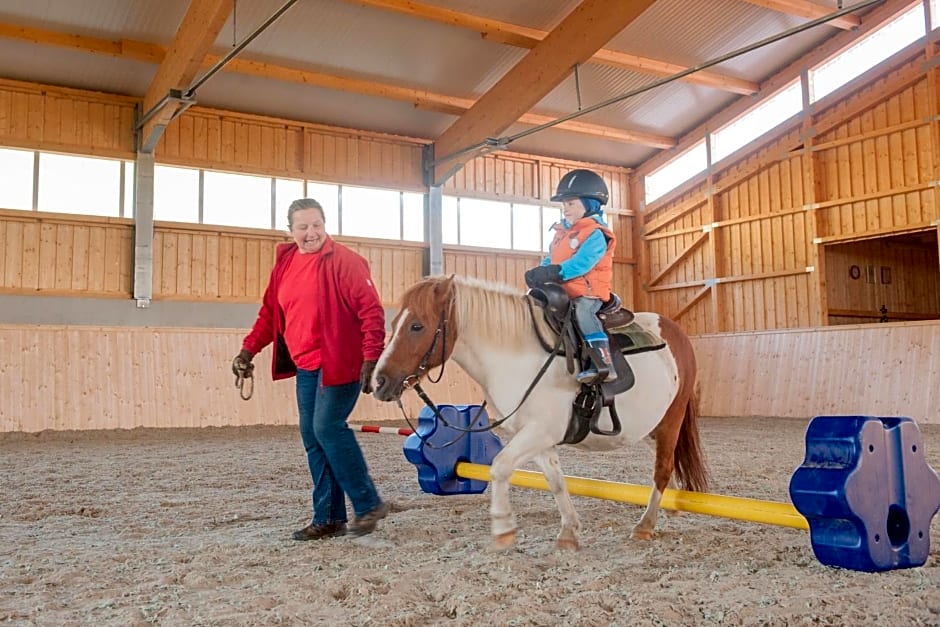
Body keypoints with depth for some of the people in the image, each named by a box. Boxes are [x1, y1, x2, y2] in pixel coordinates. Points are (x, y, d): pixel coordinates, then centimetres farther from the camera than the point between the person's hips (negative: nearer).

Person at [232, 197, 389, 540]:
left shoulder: (345, 261, -10)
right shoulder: (284, 264, 10)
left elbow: (371, 312, -14)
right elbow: (270, 313, 18)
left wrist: (371, 360, -22)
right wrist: (249, 348, 7)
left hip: (339, 364, -7)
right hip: (305, 367, 8)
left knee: (328, 428, -13)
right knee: (312, 438, 8)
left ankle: (368, 504, 4)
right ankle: (328, 518, 19)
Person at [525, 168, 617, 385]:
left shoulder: (595, 234, -9)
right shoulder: (562, 232, 18)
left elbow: (580, 264, -22)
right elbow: (551, 261, 17)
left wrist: (554, 273, -31)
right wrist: (540, 273, -6)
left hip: (588, 293, -9)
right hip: (563, 292, 9)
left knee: (583, 312, -35)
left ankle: (603, 363, -39)